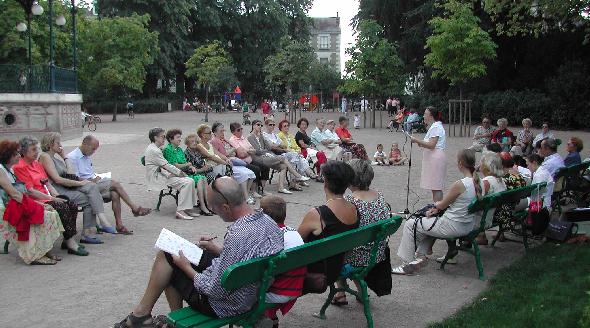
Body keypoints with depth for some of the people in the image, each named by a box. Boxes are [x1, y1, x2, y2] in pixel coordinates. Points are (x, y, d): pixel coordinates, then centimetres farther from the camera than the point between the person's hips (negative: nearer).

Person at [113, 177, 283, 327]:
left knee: (166, 257, 5)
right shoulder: (266, 219, -7)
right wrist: (217, 249, 11)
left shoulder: (237, 235, -35)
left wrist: (187, 268, -11)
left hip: (225, 306, -9)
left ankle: (142, 313, 24)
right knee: (167, 252, 16)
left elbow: (215, 290, -27)